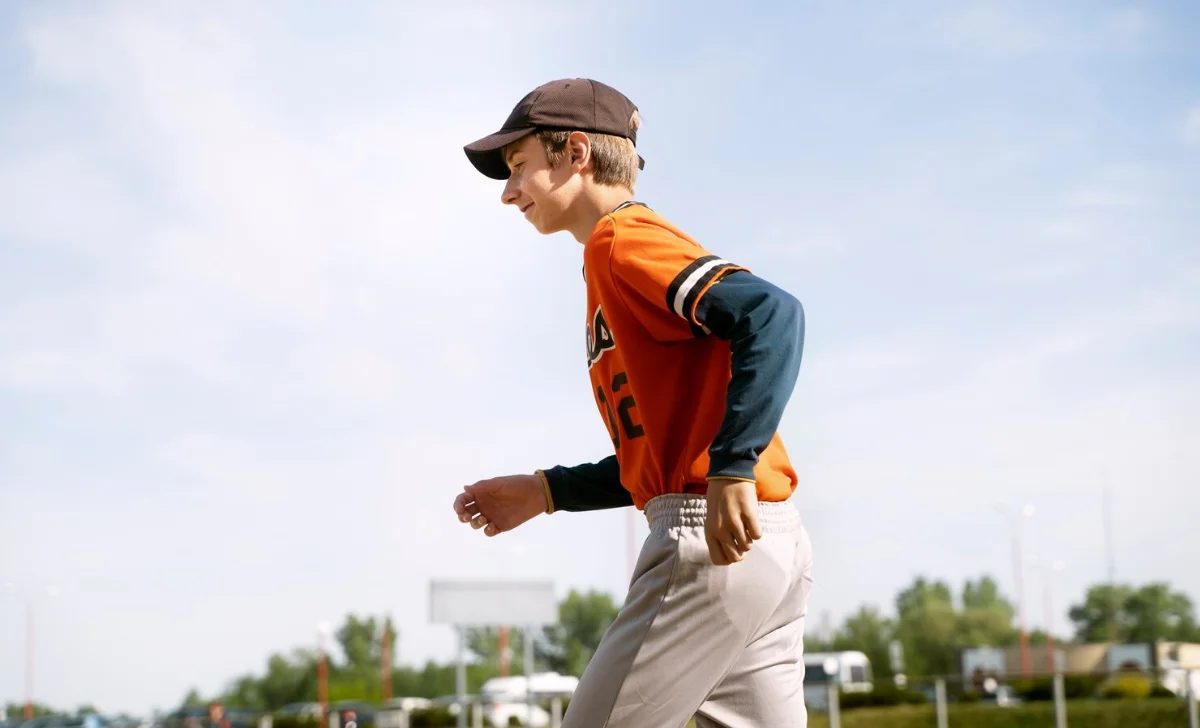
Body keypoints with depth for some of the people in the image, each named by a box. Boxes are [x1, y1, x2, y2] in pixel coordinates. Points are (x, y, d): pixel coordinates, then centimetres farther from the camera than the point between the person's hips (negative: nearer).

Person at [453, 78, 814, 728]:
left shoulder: (621, 238, -5)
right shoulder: (617, 260, 24)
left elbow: (772, 314, -21)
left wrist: (732, 468, -26)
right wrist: (548, 492, 19)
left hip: (720, 537, -10)